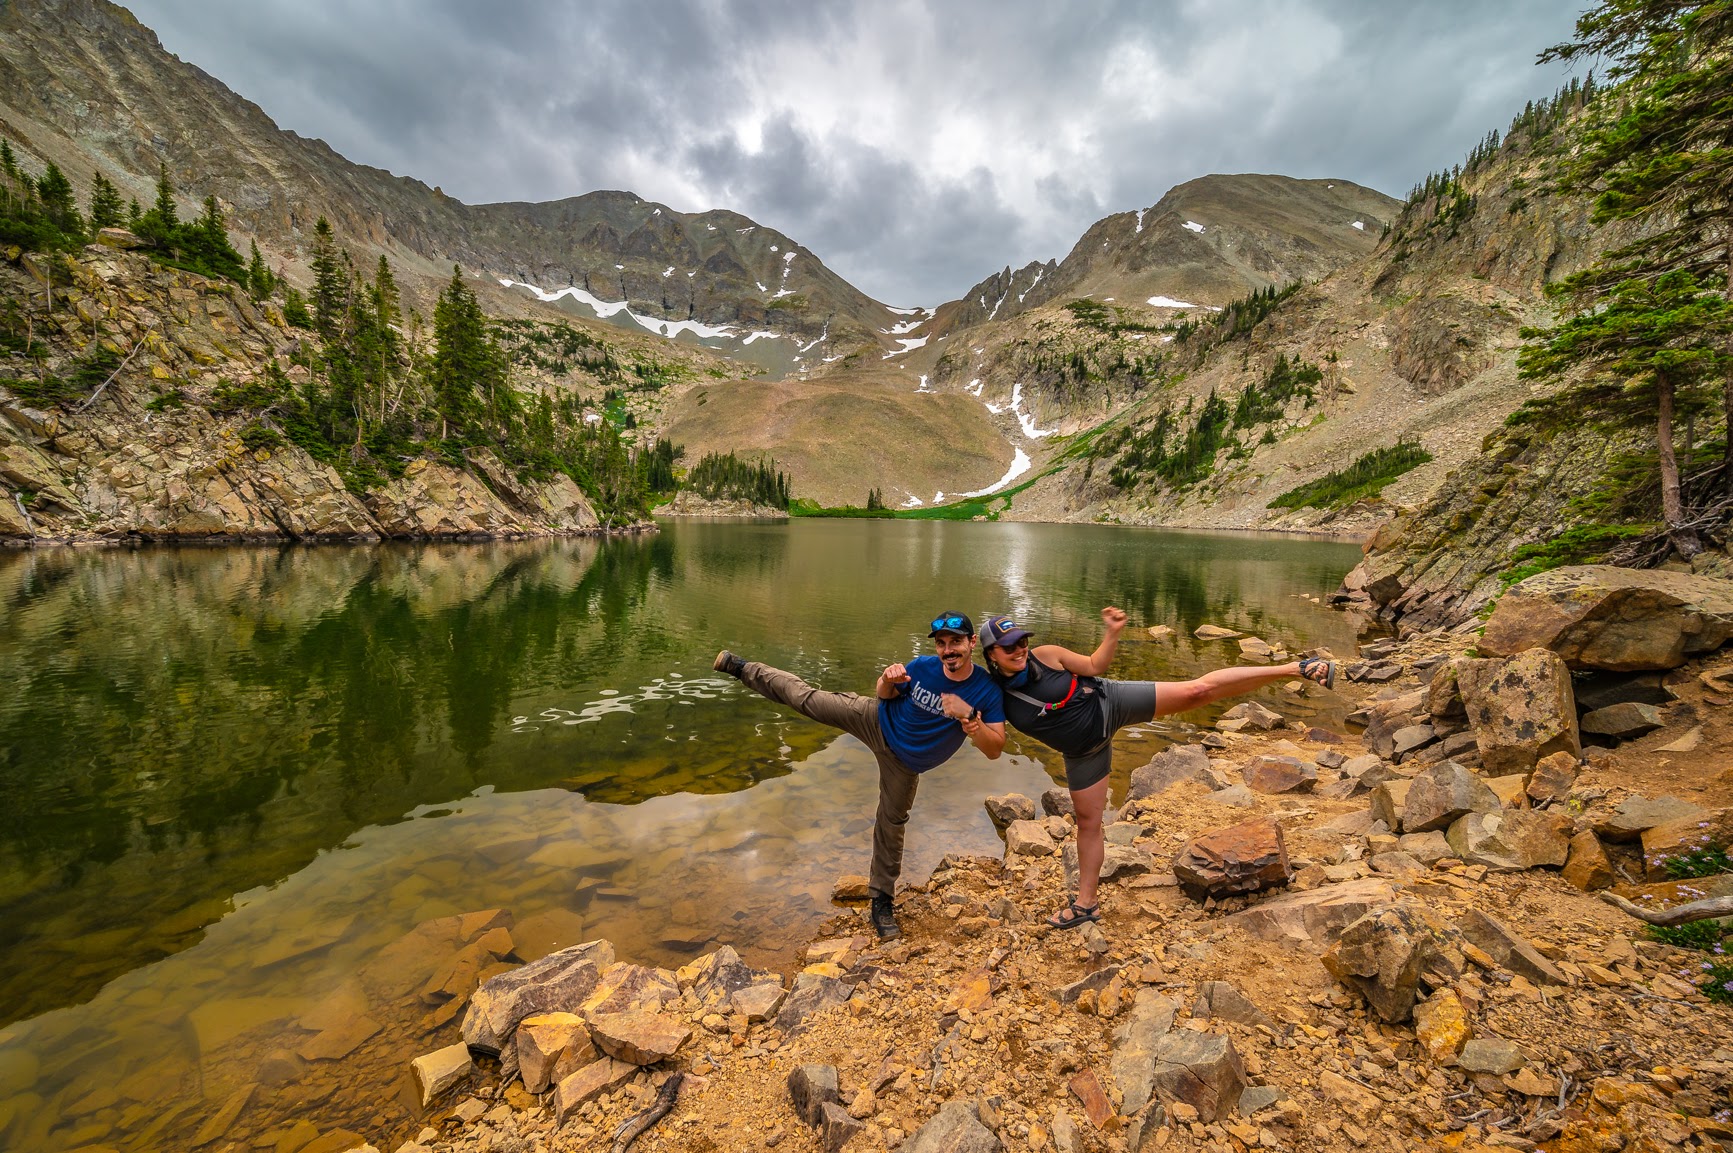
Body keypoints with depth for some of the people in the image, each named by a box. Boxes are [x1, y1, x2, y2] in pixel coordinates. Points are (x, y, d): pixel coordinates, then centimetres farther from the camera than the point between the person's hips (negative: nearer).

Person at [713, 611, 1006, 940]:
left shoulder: (986, 691, -25)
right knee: (806, 698, 3)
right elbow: (885, 694, -4)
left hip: (904, 762, 0)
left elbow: (994, 750, -25)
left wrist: (969, 717, -41)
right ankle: (742, 668, 24)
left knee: (891, 823, 11)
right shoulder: (921, 667, -23)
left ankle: (882, 898, 32)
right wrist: (887, 681, -28)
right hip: (876, 721, 0)